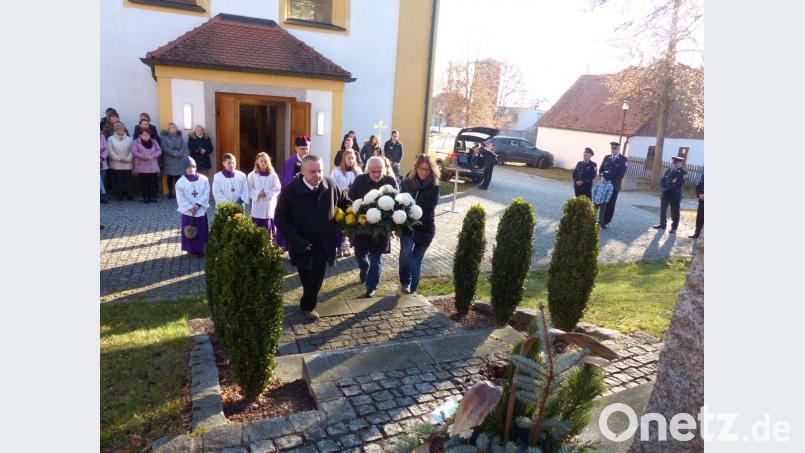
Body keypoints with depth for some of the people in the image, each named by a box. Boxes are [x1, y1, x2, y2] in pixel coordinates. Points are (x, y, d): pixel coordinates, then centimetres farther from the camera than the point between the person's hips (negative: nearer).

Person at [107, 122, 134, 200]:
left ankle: (129, 195, 2)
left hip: (127, 164, 1)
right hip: (115, 164, -1)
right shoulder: (110, 139, 5)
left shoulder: (129, 139, 9)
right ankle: (119, 195, 6)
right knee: (117, 180, 0)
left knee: (127, 180, 0)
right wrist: (119, 159, -11)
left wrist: (128, 159, -11)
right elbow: (110, 151, -3)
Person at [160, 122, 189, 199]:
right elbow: (164, 148, -6)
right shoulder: (164, 137, 5)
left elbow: (184, 146, 4)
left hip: (180, 160, 3)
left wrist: (179, 153, -13)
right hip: (169, 160, -3)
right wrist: (173, 153, -16)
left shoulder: (180, 136, 17)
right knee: (170, 177, -2)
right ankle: (170, 193, 3)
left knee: (178, 176, -2)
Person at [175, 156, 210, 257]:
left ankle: (200, 249, 19)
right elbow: (181, 198, -7)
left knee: (201, 230, 7)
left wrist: (198, 204, -15)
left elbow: (206, 193, -5)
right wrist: (190, 207, -14)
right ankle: (191, 249, 16)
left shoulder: (203, 179, -1)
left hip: (201, 210, 1)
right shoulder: (180, 182, -5)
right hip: (187, 211, -1)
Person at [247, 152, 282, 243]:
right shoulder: (252, 175, 1)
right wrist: (258, 193, -14)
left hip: (270, 205, -1)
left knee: (269, 228, 1)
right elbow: (250, 189, 2)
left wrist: (267, 193, -14)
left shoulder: (273, 175, -1)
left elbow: (277, 188, -2)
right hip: (257, 206, 1)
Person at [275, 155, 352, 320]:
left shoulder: (330, 185, -10)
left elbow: (346, 203, 10)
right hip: (303, 245, -2)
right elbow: (280, 220, -14)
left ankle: (308, 305, 33)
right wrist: (298, 242, -19)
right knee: (307, 278, 15)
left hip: (323, 243, 2)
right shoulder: (290, 190, -18)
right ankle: (309, 303, 41)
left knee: (317, 278, 8)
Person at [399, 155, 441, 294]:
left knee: (416, 260, 6)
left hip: (425, 228, -1)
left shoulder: (434, 187, -8)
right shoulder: (407, 181, -2)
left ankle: (412, 289, 26)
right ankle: (405, 282, -10)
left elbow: (428, 210, -15)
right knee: (406, 249, -27)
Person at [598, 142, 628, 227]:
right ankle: (602, 220, 13)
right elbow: (600, 169, 11)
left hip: (614, 186, -3)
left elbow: (622, 173, -10)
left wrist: (613, 181, -15)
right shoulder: (606, 157, 13)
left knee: (610, 205, 0)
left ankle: (606, 221, 6)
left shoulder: (623, 159, -1)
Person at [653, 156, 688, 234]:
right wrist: (665, 187, -10)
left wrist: (669, 188, -16)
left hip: (675, 195, -6)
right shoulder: (669, 170, 11)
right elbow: (662, 180, 8)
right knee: (663, 210, 14)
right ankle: (662, 224, 28)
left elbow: (679, 183, -17)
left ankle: (674, 228, 8)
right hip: (665, 193, 6)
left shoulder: (683, 172, -6)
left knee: (674, 212, 0)